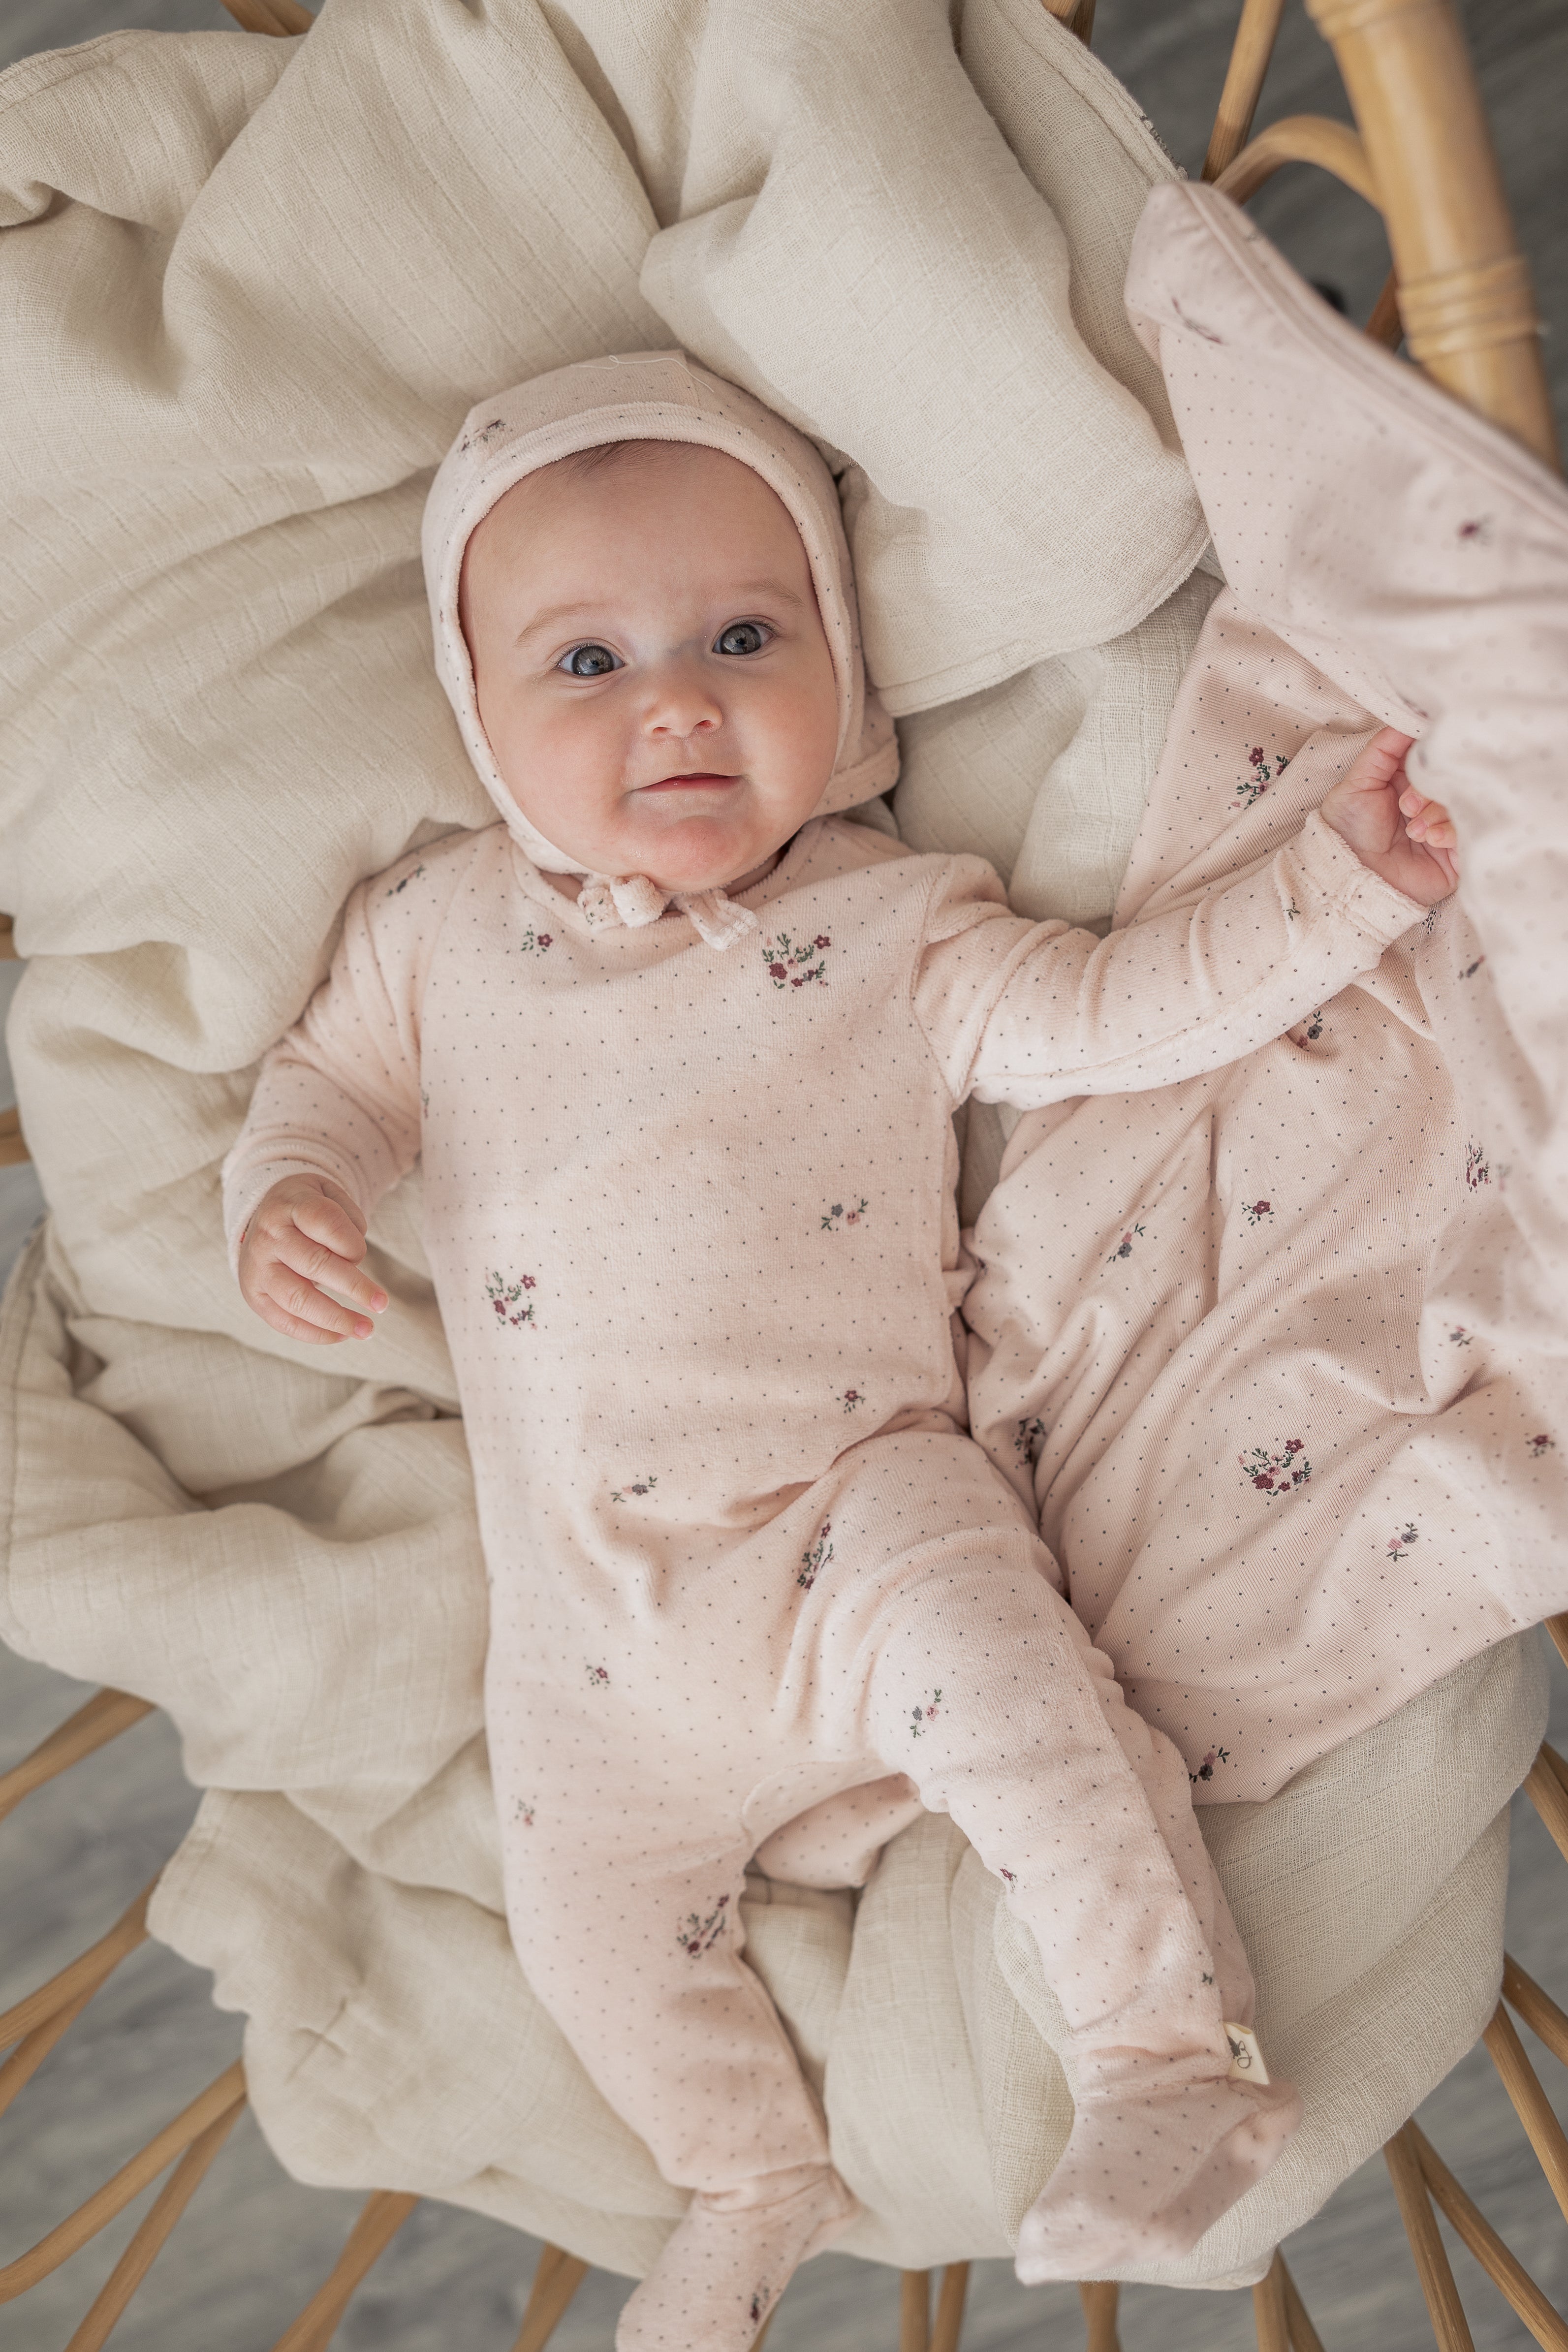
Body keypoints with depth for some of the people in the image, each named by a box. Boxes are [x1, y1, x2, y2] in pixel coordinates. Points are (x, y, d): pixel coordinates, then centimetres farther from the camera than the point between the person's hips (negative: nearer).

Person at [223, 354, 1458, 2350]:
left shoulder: (891, 932, -2)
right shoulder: (437, 930, 4)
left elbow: (1113, 1011, -4)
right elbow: (330, 1076, 14)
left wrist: (1334, 879, -14)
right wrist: (285, 1196, -8)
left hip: (853, 1493, -3)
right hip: (591, 1591, 4)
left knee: (993, 1673, -30)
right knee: (589, 1917, 8)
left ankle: (1169, 2060, -10)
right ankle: (758, 2186, 34)